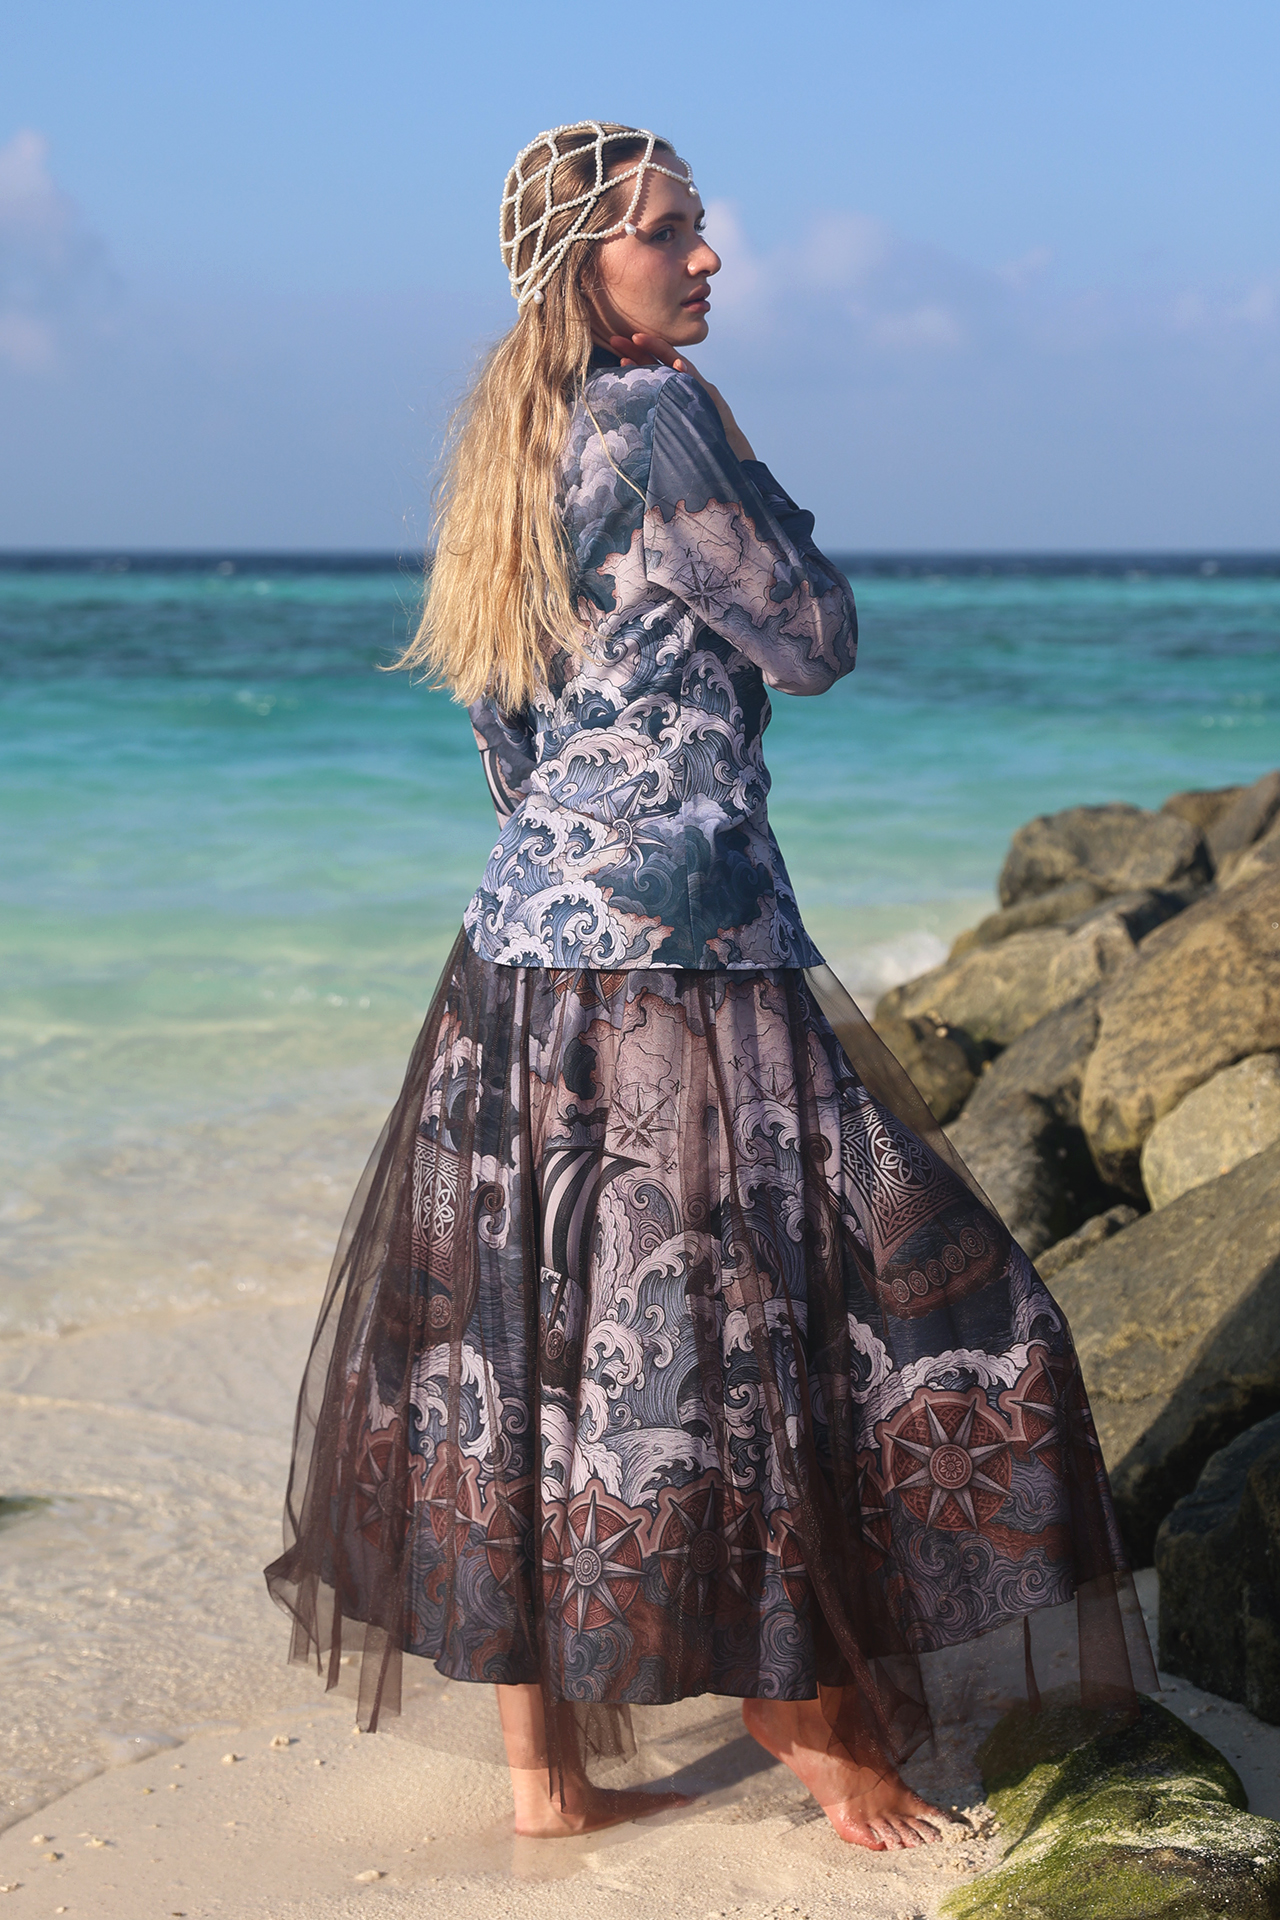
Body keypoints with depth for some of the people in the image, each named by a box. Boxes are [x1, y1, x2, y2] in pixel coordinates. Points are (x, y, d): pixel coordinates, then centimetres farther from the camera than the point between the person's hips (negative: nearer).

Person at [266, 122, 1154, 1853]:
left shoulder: (512, 444, 16)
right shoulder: (656, 420, -11)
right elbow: (815, 640, -6)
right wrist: (746, 474, 7)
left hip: (527, 944, 9)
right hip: (674, 954, -9)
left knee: (538, 1336, 9)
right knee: (747, 1318, 2)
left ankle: (544, 1764, 17)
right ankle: (801, 1706, 15)